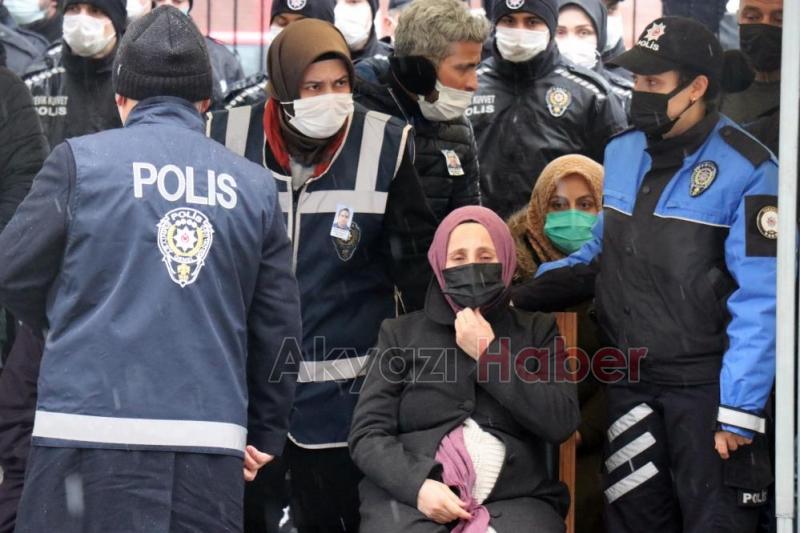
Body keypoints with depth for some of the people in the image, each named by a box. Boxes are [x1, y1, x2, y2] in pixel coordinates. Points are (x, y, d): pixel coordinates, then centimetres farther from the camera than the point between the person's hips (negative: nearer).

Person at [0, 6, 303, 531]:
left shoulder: (81, 160, 0)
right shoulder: (255, 185, 10)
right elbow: (279, 324, 13)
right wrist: (265, 434, 25)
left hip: (91, 431, -3)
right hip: (212, 441, 3)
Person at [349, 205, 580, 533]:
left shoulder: (538, 331, 15)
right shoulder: (401, 334, 14)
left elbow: (561, 423, 1)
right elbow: (367, 433, 6)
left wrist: (489, 354, -2)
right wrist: (417, 485, -12)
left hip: (513, 499, 0)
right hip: (407, 496, 0)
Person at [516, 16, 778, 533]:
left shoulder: (747, 171, -13)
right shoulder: (621, 153, 6)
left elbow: (759, 302, -16)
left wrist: (740, 408, -19)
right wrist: (533, 285, 3)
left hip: (704, 385, -6)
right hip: (628, 378, 6)